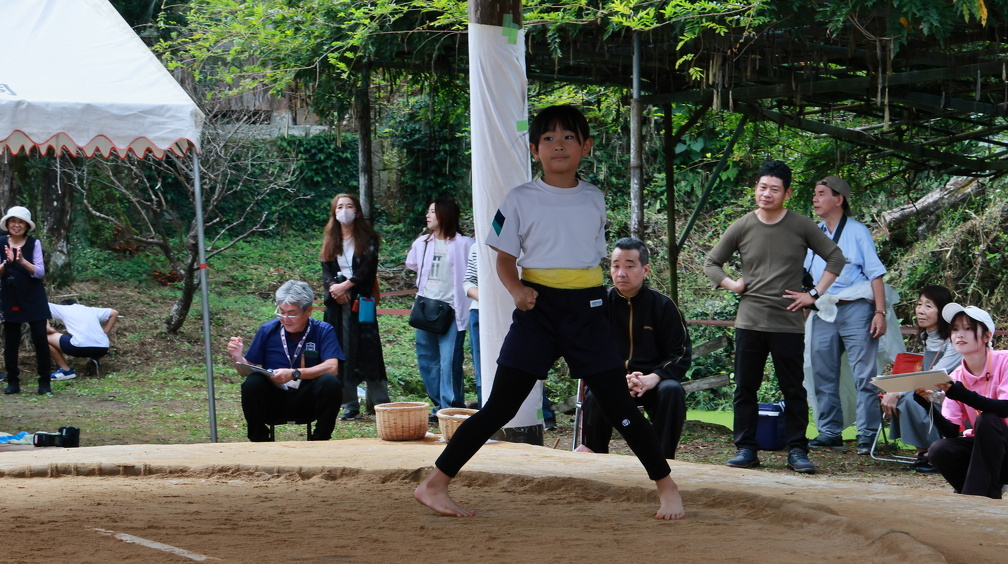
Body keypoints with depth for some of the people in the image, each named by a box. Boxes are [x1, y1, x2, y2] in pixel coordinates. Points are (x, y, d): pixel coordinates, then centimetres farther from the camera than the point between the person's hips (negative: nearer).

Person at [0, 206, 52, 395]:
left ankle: (45, 382, 2)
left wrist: (22, 261, -25)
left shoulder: (34, 243, -4)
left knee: (40, 338, -4)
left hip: (33, 299, -1)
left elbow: (40, 272, -9)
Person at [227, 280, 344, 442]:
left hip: (309, 400, -1)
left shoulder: (323, 331, -3)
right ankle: (260, 443, -10)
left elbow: (332, 367, -18)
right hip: (274, 401, 1)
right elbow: (247, 371, 8)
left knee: (331, 383, -30)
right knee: (252, 383, -29)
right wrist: (237, 357, -16)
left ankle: (320, 442, -12)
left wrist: (294, 374, -29)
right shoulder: (267, 330, 3)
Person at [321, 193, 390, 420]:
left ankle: (378, 402, -2)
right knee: (342, 352, -1)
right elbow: (326, 271, 7)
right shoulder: (330, 241, 15)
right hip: (337, 303, 3)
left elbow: (368, 268, -7)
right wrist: (333, 287, -12)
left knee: (368, 349, -6)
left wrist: (346, 286, -14)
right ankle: (350, 405, 1)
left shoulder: (367, 238, 4)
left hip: (361, 300, -3)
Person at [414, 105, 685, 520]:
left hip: (587, 310, 2)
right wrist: (516, 289, -16)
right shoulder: (521, 200, 0)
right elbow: (505, 259, 4)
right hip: (537, 308, -2)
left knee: (618, 405, 1)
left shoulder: (594, 199, 9)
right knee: (501, 406, -6)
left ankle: (667, 487, 12)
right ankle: (434, 484, 0)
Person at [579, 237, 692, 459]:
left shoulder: (663, 305, 2)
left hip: (652, 381, 0)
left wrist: (653, 378, -17)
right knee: (594, 397, -32)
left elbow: (681, 354, 3)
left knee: (672, 391, -31)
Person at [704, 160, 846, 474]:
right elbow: (711, 264, 15)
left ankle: (797, 451, 7)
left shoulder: (802, 227, 1)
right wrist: (731, 284, 0)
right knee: (745, 389, 3)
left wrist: (814, 294, 0)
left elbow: (835, 258, 7)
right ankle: (746, 449, 11)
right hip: (749, 322, 2)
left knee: (794, 391, 1)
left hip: (788, 323, -2)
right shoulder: (741, 228, 4)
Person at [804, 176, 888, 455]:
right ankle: (830, 432, 12)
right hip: (823, 313, 5)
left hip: (855, 309, -5)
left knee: (864, 375, -7)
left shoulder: (857, 232, 3)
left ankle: (868, 435, -6)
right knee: (823, 376, 5)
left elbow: (875, 273, -1)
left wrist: (880, 312, -9)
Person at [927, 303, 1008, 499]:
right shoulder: (956, 377, 0)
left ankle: (976, 495, -25)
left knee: (986, 419, -31)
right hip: (980, 448, 5)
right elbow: (952, 432, -6)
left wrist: (962, 394, -39)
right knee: (938, 450, -22)